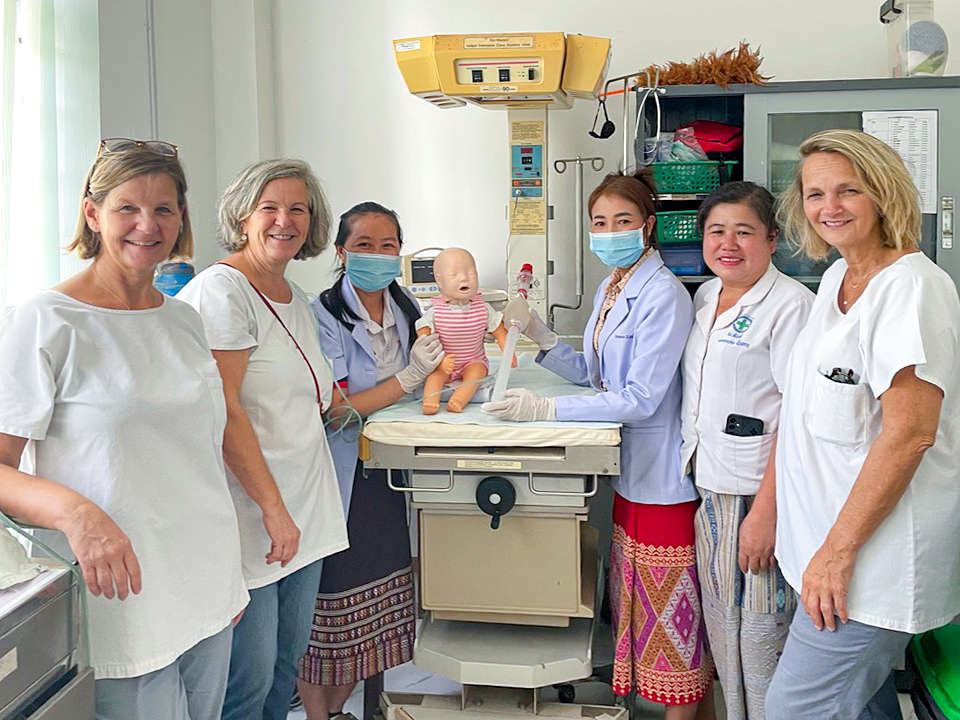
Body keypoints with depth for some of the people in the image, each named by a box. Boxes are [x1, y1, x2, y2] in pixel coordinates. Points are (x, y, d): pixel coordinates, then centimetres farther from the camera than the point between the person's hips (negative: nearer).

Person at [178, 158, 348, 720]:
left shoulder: (296, 298, 15)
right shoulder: (222, 290, -12)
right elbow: (222, 411, -18)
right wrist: (273, 506, -19)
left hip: (304, 511, 9)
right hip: (249, 514, -9)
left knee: (287, 665, 17)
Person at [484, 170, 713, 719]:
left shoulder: (663, 294, -17)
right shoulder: (610, 290, 12)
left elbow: (641, 399, -21)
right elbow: (594, 374, 18)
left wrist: (544, 410, -22)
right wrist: (538, 334, 4)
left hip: (663, 473, -9)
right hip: (629, 469, 9)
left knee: (669, 608, 4)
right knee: (631, 603, 18)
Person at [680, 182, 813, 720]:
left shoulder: (790, 304, -13)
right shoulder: (705, 296, 11)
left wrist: (765, 512, -21)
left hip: (760, 490, -7)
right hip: (710, 483, 7)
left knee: (761, 626, 1)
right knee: (722, 618, 16)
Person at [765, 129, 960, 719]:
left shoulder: (912, 287, -17)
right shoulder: (836, 279, 12)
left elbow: (909, 432, -23)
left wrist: (838, 550, -21)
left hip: (875, 553, -9)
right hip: (829, 540, 9)